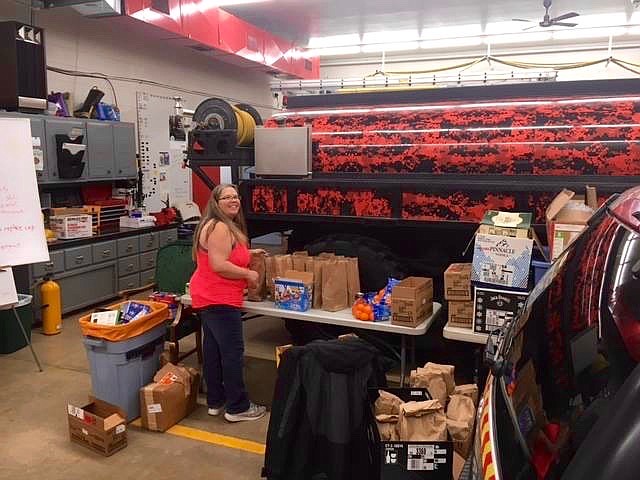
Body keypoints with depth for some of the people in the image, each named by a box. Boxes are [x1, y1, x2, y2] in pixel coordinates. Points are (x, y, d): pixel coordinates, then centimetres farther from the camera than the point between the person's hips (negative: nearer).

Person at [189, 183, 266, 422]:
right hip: (219, 300, -11)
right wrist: (248, 274, -15)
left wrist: (246, 254, 16)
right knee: (233, 352, -3)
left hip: (207, 297, 11)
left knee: (213, 349, 16)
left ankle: (215, 401, 27)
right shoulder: (219, 228, -18)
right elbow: (219, 265, -25)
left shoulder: (227, 226, 15)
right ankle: (237, 407, 7)